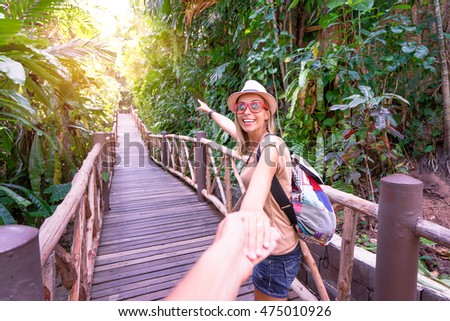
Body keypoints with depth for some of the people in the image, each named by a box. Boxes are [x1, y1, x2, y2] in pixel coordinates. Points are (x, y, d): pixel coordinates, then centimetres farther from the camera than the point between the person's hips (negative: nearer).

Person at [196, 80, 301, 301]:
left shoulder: (271, 145, -21)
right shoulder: (253, 143, 5)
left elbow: (262, 176, -45)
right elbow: (232, 127, 27)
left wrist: (252, 210, -66)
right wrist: (209, 111, 44)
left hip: (277, 251, -9)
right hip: (269, 243, 9)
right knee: (260, 298, 24)